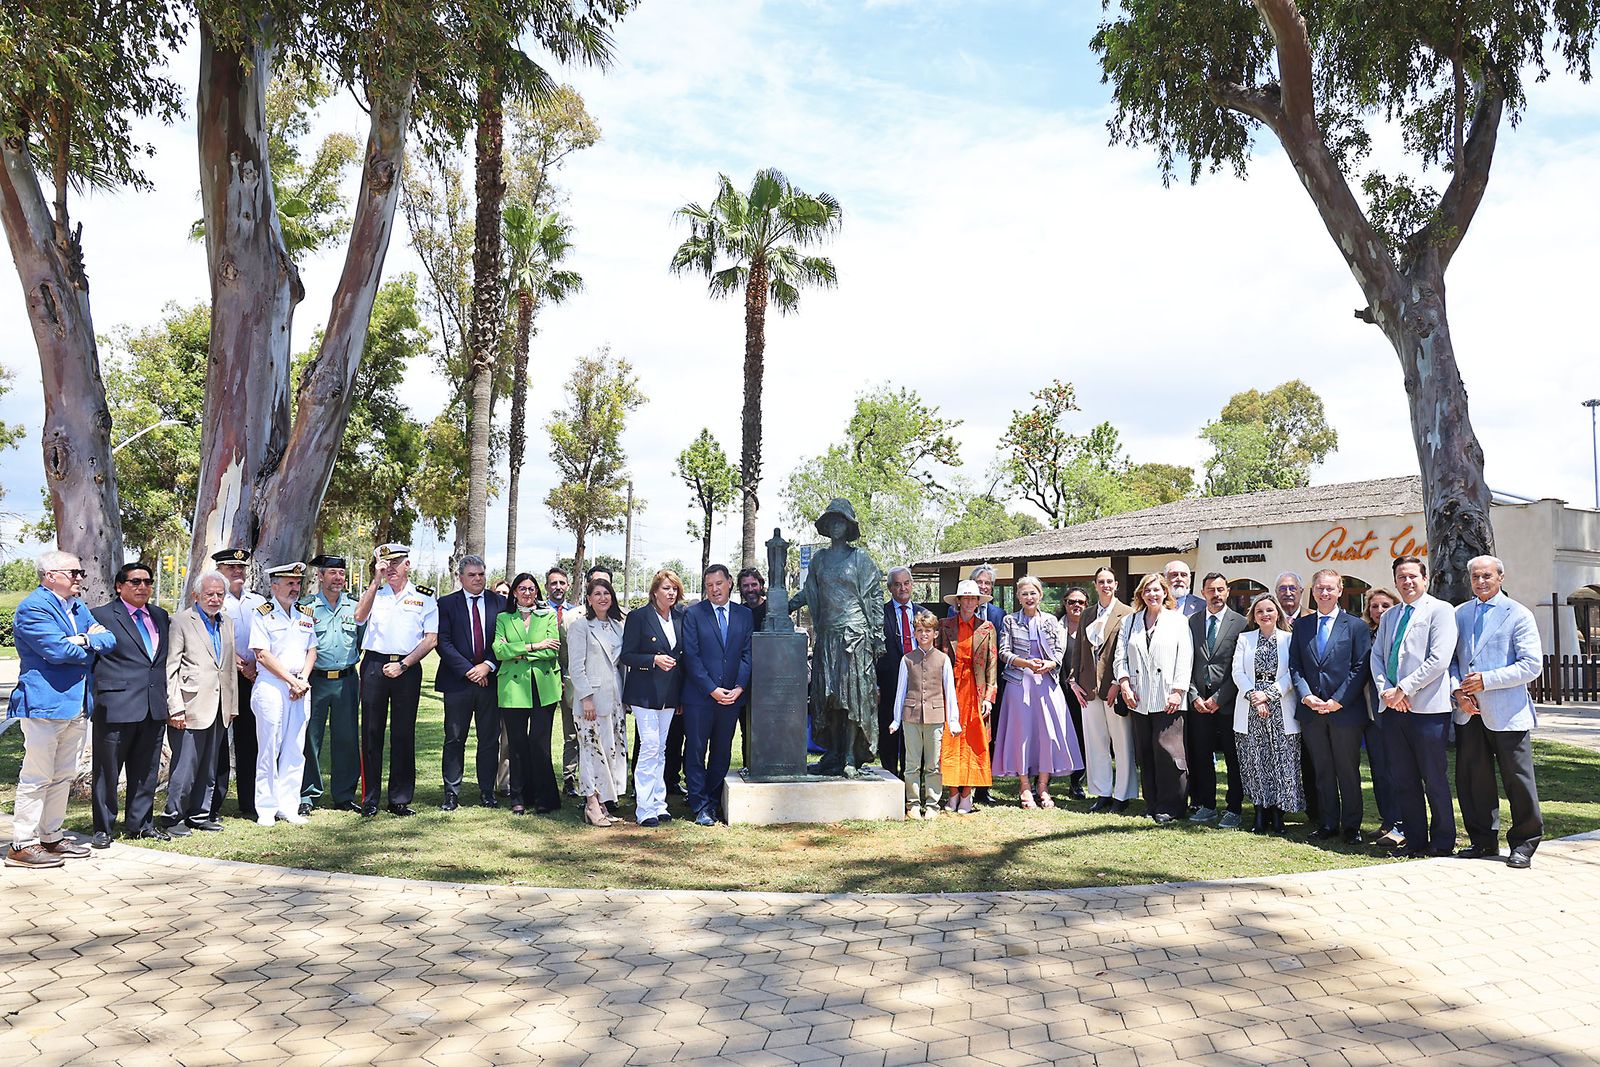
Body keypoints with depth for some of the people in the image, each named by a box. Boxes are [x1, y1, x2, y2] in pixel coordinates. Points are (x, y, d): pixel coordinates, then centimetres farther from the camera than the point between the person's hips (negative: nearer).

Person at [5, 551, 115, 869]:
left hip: (77, 704, 9)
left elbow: (109, 640, 9)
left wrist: (86, 640, -11)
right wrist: (91, 647, -4)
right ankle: (22, 844, 2)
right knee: (36, 777, -4)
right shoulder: (33, 607, -10)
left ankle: (50, 837, 23)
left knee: (63, 776, 14)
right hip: (45, 703, -9)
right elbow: (57, 650, -21)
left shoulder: (78, 607, 17)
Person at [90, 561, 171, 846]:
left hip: (154, 706, 6)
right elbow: (90, 658, -5)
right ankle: (103, 828, 16)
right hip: (116, 705, -5)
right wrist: (98, 693, -11)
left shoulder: (161, 616, 15)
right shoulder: (101, 616, -3)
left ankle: (140, 822, 25)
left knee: (146, 769, 13)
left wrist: (166, 697, 14)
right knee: (107, 770, 4)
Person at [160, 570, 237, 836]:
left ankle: (199, 814, 22)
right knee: (185, 766, -3)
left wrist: (232, 705, 14)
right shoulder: (181, 621, -5)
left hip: (219, 709, 6)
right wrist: (175, 708, -14)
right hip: (190, 708, -6)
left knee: (208, 768, 12)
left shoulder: (227, 623, 15)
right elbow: (170, 668, -8)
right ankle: (172, 816, 10)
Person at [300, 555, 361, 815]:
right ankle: (307, 795, 11)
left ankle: (345, 796, 13)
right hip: (315, 679, -2)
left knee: (347, 738, 4)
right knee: (310, 737, 0)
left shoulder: (356, 607, 10)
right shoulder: (306, 606, 2)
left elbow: (364, 641, 18)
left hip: (347, 680, 2)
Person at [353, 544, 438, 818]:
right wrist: (376, 581, -13)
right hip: (374, 664, 1)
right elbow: (359, 617, -9)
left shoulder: (424, 597, 8)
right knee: (371, 732, 2)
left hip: (407, 668, -1)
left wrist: (403, 665, -7)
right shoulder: (375, 593, 12)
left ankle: (400, 799, 11)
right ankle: (369, 800, 10)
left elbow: (431, 639, 2)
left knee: (404, 733, 3)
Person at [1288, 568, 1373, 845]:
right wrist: (1306, 695, -8)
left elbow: (1361, 668, -5)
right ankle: (1328, 824, 19)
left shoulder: (1355, 626, 0)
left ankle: (1351, 826, 15)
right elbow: (1294, 666, 8)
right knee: (1322, 771, 10)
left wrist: (1339, 700, -12)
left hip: (1345, 711, -3)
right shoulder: (1301, 627, 10)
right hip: (1311, 712, 3)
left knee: (1348, 770, 5)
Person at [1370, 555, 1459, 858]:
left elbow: (1439, 659, -12)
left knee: (1434, 780, 1)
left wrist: (1403, 689, -13)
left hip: (1427, 707, -6)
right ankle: (1415, 841, 18)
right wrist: (1386, 690, -4)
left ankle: (1442, 843, 12)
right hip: (1392, 708, 6)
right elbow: (1376, 656, 14)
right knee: (1404, 780, 9)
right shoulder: (1389, 616, 19)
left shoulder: (1440, 610, -2)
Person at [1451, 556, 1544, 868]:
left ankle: (1523, 844, 14)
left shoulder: (1519, 615, -3)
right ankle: (1483, 839, 21)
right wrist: (1457, 691, -3)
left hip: (1507, 713, -4)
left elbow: (1532, 665, -9)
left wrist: (1486, 680, -15)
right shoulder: (1460, 614, 12)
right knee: (1472, 778, 9)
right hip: (1469, 711, 5)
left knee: (1518, 778, 1)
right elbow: (1450, 658, 14)